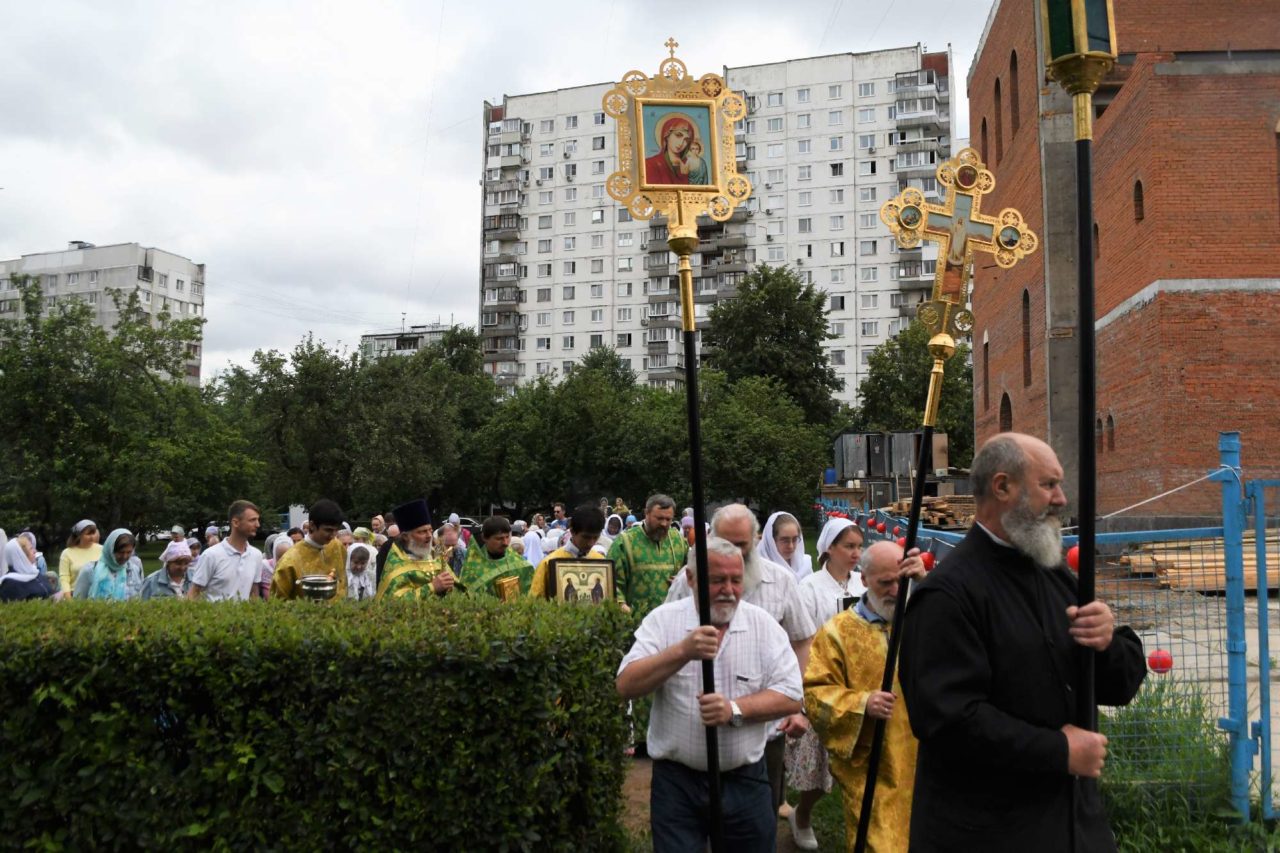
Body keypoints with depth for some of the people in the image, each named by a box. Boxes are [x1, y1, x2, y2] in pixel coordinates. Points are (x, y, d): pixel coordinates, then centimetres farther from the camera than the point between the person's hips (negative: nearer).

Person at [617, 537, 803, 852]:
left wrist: (735, 708, -21)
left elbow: (791, 697, -6)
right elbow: (626, 687, -15)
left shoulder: (763, 624, -3)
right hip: (676, 781, -1)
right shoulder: (663, 620, -6)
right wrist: (682, 652, -28)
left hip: (744, 780, 2)